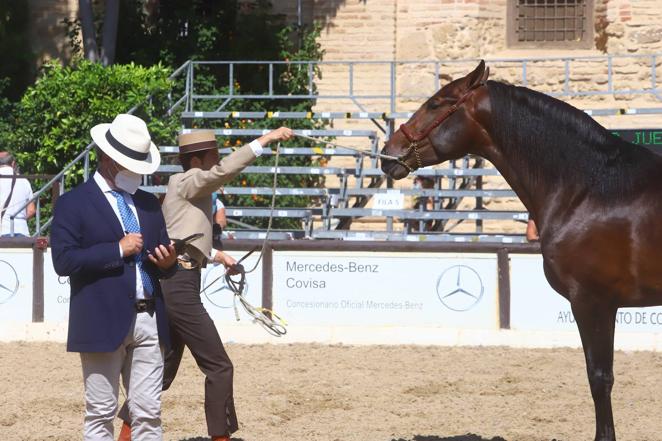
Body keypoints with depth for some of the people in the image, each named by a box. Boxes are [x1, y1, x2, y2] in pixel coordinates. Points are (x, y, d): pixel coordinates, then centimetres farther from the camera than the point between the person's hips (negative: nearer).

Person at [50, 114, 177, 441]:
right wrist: (118, 249, -15)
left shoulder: (148, 204, 18)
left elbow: (162, 264, 21)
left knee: (148, 414, 4)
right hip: (103, 324, -5)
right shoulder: (74, 204, -2)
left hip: (148, 322, 5)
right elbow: (63, 260, -13)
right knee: (101, 414, 0)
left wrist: (167, 263, -4)